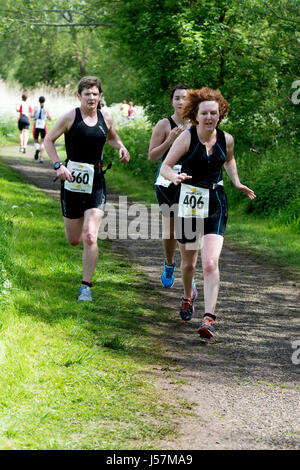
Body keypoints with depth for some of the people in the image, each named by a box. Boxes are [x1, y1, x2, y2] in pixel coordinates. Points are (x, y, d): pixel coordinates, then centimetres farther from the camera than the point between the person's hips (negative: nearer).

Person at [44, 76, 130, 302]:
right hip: (72, 179, -1)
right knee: (73, 240, 9)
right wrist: (58, 165, -12)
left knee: (90, 237, -13)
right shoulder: (70, 117, -5)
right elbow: (49, 140, 2)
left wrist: (121, 147, 4)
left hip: (96, 182, 1)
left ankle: (86, 287, -4)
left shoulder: (106, 118, 5)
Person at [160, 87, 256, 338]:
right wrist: (174, 176, -32)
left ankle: (209, 318, -17)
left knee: (210, 263, -15)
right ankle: (188, 297, 47)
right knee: (188, 262, 14)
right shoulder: (187, 138, -11)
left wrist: (237, 183, 8)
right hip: (189, 203, -1)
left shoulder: (226, 139, -2)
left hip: (215, 204, 1)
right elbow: (165, 166, -10)